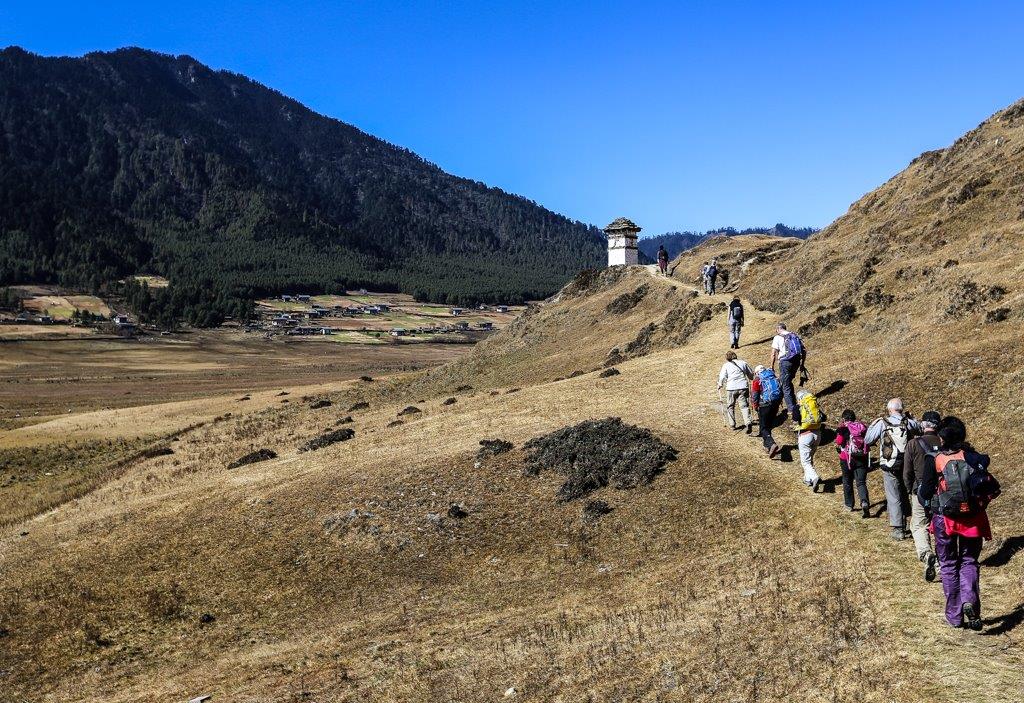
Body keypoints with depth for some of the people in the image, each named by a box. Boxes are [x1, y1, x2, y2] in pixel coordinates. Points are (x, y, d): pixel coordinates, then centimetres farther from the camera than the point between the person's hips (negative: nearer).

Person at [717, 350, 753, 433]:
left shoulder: (726, 365, 6)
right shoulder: (743, 363, 13)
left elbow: (722, 377, -2)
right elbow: (751, 374, 21)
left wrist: (720, 385, 16)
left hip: (731, 388, -1)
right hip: (743, 387, 1)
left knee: (730, 406, 15)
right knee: (744, 405, -2)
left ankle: (732, 424, 18)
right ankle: (748, 422, -22)